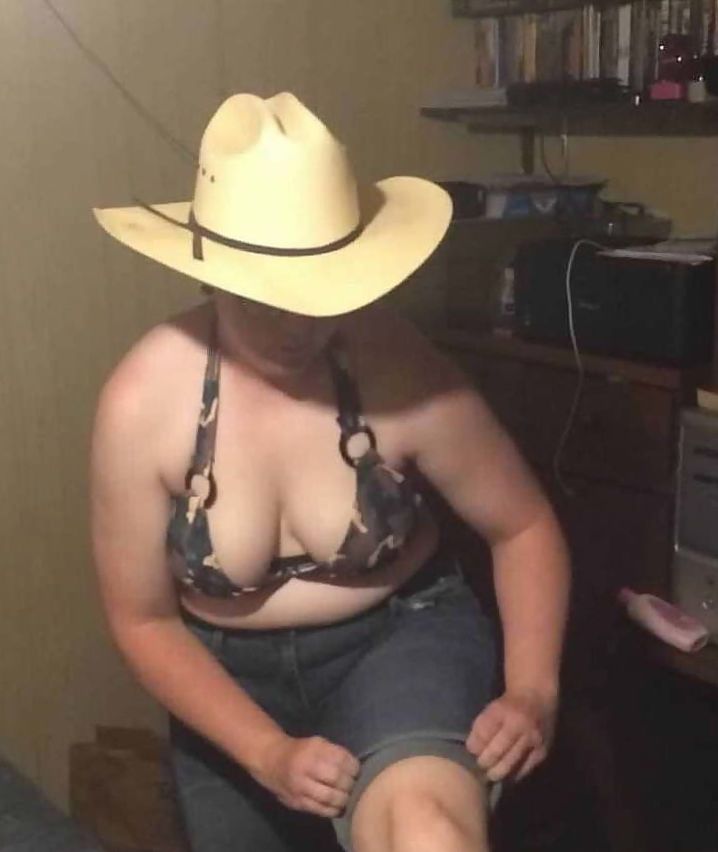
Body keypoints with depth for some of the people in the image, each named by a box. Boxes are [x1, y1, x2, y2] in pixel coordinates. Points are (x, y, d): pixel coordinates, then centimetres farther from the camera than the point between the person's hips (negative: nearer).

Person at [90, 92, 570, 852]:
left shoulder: (399, 372, -23)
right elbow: (143, 620, -11)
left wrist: (533, 691, -22)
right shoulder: (143, 402, -21)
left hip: (400, 635, -2)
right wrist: (268, 755, -21)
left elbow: (524, 529, -8)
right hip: (230, 672, 3)